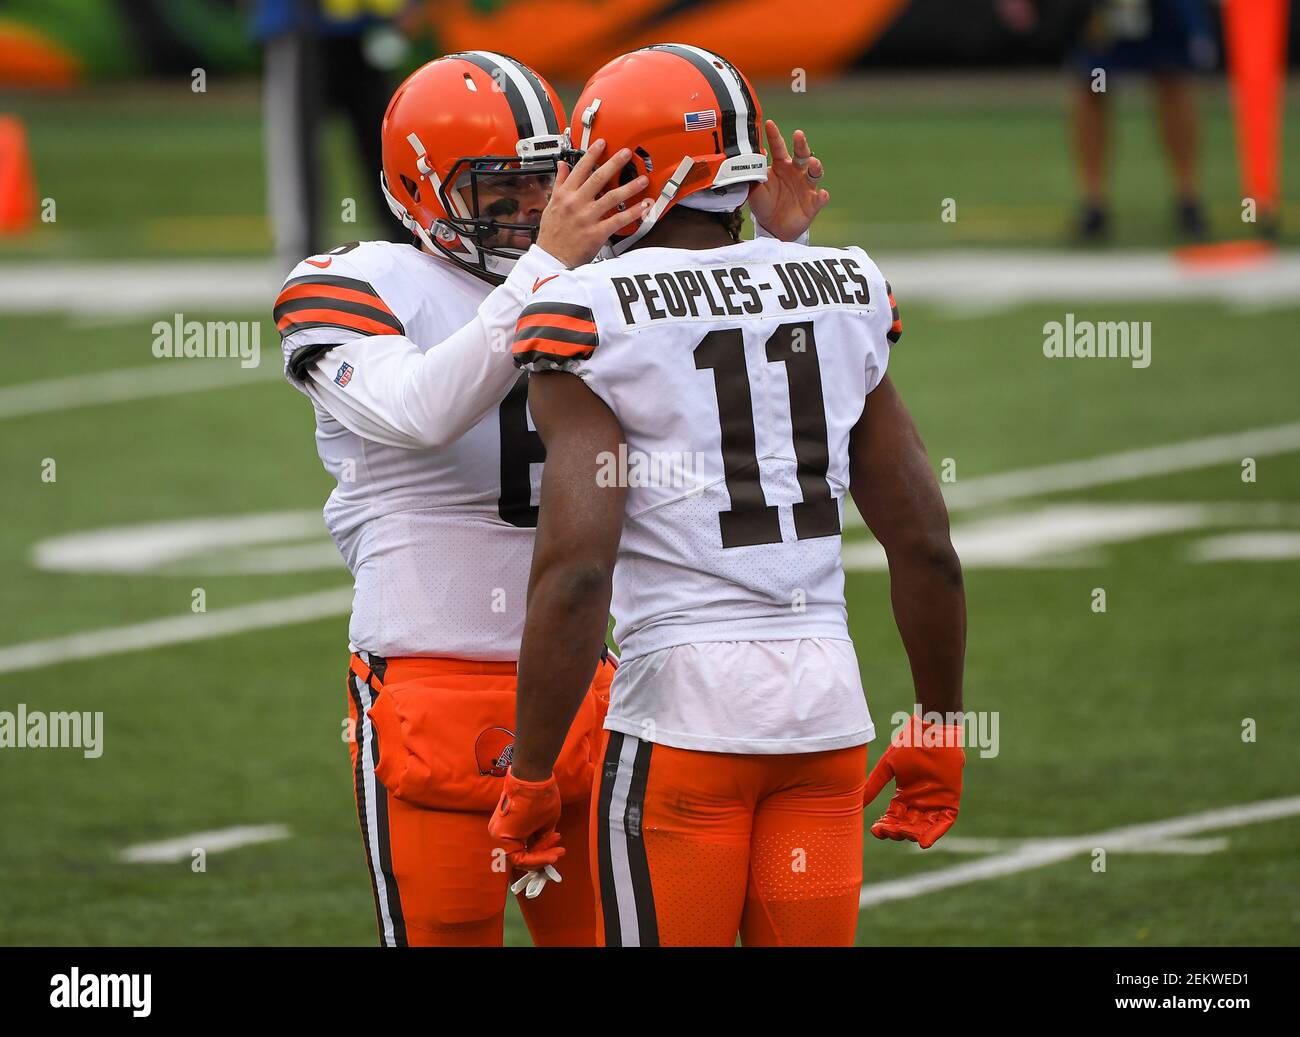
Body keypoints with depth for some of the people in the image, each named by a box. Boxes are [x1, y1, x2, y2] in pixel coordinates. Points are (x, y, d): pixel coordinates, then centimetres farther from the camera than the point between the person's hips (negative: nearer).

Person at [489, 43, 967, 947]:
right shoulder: (845, 297, 8)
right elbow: (926, 546, 9)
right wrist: (941, 733, 20)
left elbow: (576, 574, -14)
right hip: (826, 702, 4)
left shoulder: (595, 317, -7)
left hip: (681, 710, -4)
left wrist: (530, 777, -7)